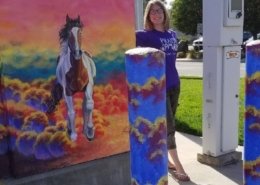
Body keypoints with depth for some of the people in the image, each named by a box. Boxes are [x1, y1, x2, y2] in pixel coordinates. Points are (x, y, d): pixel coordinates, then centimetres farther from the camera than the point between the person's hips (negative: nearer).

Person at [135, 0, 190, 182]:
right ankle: (178, 166, 7)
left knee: (167, 125, 16)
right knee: (169, 126, -4)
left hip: (174, 84, 6)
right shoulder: (145, 35, -8)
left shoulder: (172, 34, 9)